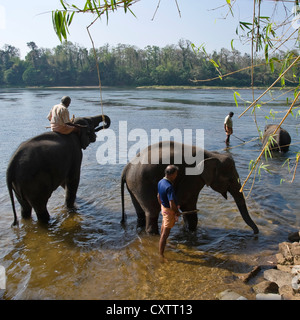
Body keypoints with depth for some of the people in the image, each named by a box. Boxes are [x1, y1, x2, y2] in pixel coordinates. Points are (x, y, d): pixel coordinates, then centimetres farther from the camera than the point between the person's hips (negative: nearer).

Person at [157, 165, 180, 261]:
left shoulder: (160, 182, -2)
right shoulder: (169, 187, -31)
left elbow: (158, 196, 12)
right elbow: (172, 205, -30)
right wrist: (177, 212, -12)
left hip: (164, 207, 9)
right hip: (169, 211, -9)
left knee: (163, 230, 28)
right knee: (165, 234, 0)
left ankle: (162, 246, 49)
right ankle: (161, 255, 10)